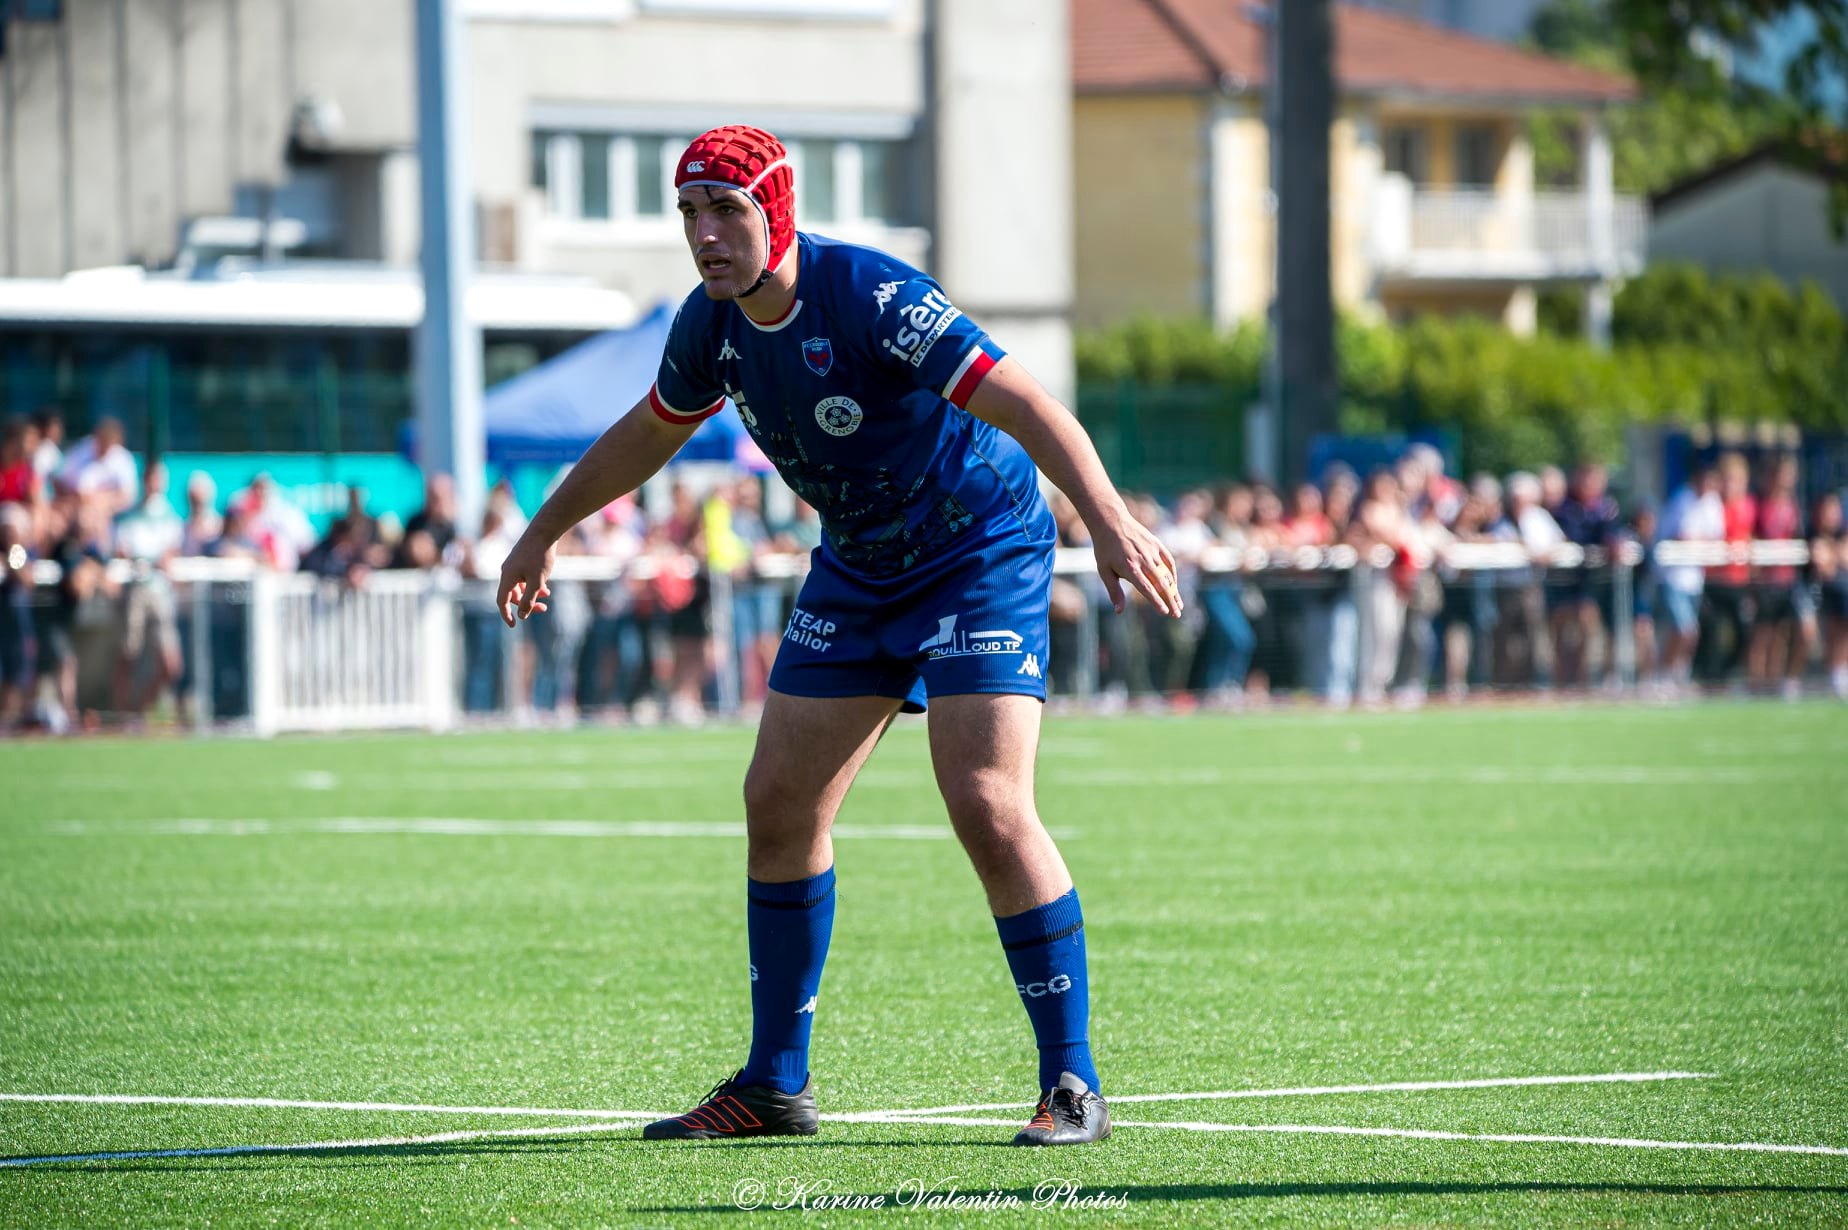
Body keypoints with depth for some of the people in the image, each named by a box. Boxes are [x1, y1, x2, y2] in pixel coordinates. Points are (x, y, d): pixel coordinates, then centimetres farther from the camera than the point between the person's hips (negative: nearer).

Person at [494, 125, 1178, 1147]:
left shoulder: (871, 298, -27)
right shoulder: (714, 322, -4)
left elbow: (1027, 407, -34)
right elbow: (648, 431, 18)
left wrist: (1110, 523, -47)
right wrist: (543, 533, 28)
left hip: (983, 554, -8)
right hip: (855, 570, 8)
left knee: (989, 809, -19)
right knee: (779, 803, 5)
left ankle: (1072, 1087, -11)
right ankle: (775, 1087, 17)